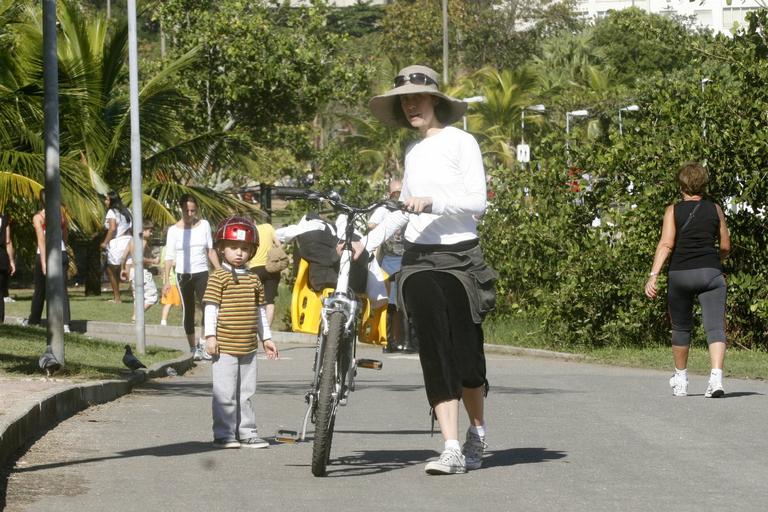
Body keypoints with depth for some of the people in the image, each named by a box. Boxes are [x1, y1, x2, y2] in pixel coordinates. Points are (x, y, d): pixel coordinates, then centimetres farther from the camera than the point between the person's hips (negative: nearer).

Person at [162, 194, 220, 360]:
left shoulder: (204, 225, 6)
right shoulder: (174, 230, 0)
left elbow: (210, 250, 14)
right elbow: (169, 257, -1)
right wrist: (166, 281, -7)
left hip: (202, 273, 1)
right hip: (183, 275, -1)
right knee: (188, 312, 3)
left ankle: (203, 345, -10)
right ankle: (193, 348, 9)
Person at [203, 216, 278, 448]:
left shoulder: (253, 279, 12)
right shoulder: (219, 277, -5)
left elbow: (260, 310, 19)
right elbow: (211, 306, -8)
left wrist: (266, 338, 19)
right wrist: (210, 336, -14)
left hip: (248, 347, 6)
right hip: (225, 347, -6)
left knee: (245, 393, 11)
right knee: (225, 393, -3)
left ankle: (247, 432, 18)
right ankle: (224, 434, 3)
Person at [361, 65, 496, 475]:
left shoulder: (461, 142, -3)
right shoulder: (413, 151, 16)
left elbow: (477, 201, -11)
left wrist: (431, 202, -24)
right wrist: (368, 242, 15)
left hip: (459, 258, -4)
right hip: (418, 260, 5)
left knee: (466, 352, 0)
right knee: (435, 354, -7)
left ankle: (477, 436, 23)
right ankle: (452, 449, -11)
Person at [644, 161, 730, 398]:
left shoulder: (673, 211, 1)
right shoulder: (715, 209, 7)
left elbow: (666, 244, -11)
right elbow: (725, 247, 12)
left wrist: (653, 275, -15)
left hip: (680, 273, 0)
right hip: (711, 273, 0)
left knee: (681, 328, 16)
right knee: (715, 327, -7)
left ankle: (680, 379, 28)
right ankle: (716, 377, -26)